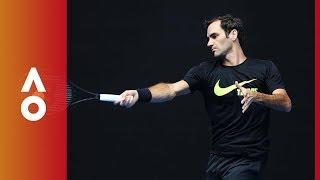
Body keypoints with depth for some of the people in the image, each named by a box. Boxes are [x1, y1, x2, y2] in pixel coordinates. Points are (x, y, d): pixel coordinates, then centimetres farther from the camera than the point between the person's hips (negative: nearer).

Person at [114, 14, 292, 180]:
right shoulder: (206, 71, 4)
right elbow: (172, 89, -11)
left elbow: (285, 104, -7)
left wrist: (257, 96, -26)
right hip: (217, 157, 4)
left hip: (248, 160, -4)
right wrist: (140, 94, -29)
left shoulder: (265, 68, 2)